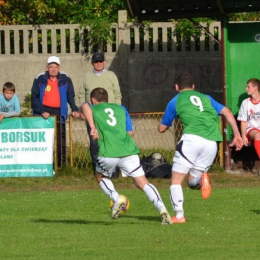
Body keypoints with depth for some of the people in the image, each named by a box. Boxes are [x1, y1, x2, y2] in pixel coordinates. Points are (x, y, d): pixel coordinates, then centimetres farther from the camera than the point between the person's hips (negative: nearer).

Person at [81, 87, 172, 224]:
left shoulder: (92, 109, 17)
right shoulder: (121, 109, 25)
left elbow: (85, 106, -9)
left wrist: (92, 127, -16)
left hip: (108, 154, -2)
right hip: (129, 150, 2)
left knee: (100, 177, 26)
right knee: (142, 183, 3)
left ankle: (116, 199, 3)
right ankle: (161, 208, -18)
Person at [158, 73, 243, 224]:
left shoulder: (175, 101, 17)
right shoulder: (206, 98, 27)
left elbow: (162, 129, 25)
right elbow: (228, 113, 17)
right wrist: (237, 135, 16)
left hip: (192, 139, -4)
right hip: (212, 143, 4)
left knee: (176, 180, 7)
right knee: (192, 181, 17)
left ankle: (179, 215, -8)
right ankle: (202, 179, -18)